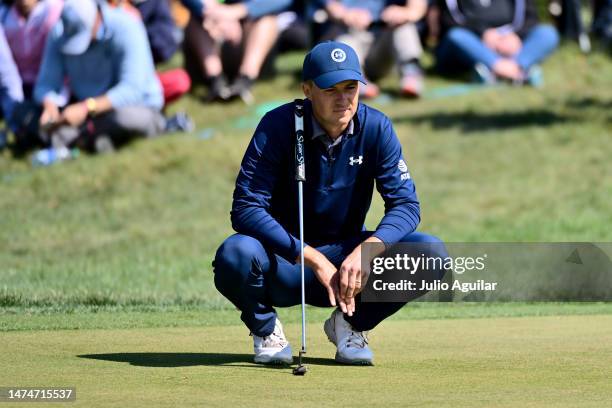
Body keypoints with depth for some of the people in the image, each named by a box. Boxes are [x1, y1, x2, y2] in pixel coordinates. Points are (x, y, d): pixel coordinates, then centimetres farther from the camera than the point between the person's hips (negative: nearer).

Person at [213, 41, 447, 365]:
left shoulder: (376, 128, -8)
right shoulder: (277, 126, -16)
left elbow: (405, 204, -12)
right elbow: (246, 209, -23)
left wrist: (366, 249, -32)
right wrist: (314, 260, -31)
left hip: (346, 253, 3)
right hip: (284, 257, -2)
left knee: (429, 253, -21)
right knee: (235, 256, -36)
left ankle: (351, 323, 4)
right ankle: (266, 328, -1)